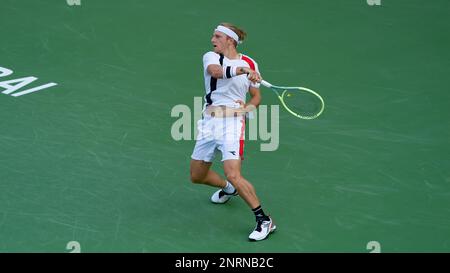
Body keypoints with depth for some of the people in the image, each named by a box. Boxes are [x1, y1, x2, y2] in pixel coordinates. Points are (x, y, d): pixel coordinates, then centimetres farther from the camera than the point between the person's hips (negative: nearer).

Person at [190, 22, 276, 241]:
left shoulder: (249, 63, 3)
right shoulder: (210, 57, 2)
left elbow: (256, 96, 15)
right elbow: (216, 71, -24)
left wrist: (248, 107, -7)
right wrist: (242, 70, -40)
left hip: (233, 122, -4)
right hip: (209, 122, 4)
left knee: (233, 175, -20)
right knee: (196, 176, 14)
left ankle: (264, 221, -10)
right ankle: (228, 189, 46)